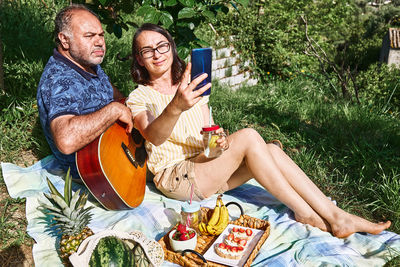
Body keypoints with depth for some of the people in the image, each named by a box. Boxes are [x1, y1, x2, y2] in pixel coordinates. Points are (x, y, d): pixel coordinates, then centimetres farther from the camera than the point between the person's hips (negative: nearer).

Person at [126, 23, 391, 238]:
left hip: (206, 169, 6)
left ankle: (334, 215, -16)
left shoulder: (192, 85, 12)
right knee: (248, 136, -26)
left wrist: (218, 140, -16)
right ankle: (305, 213, -16)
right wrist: (176, 107, -48)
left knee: (271, 150, -20)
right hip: (174, 178, -5)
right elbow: (154, 137, -26)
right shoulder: (139, 97, -5)